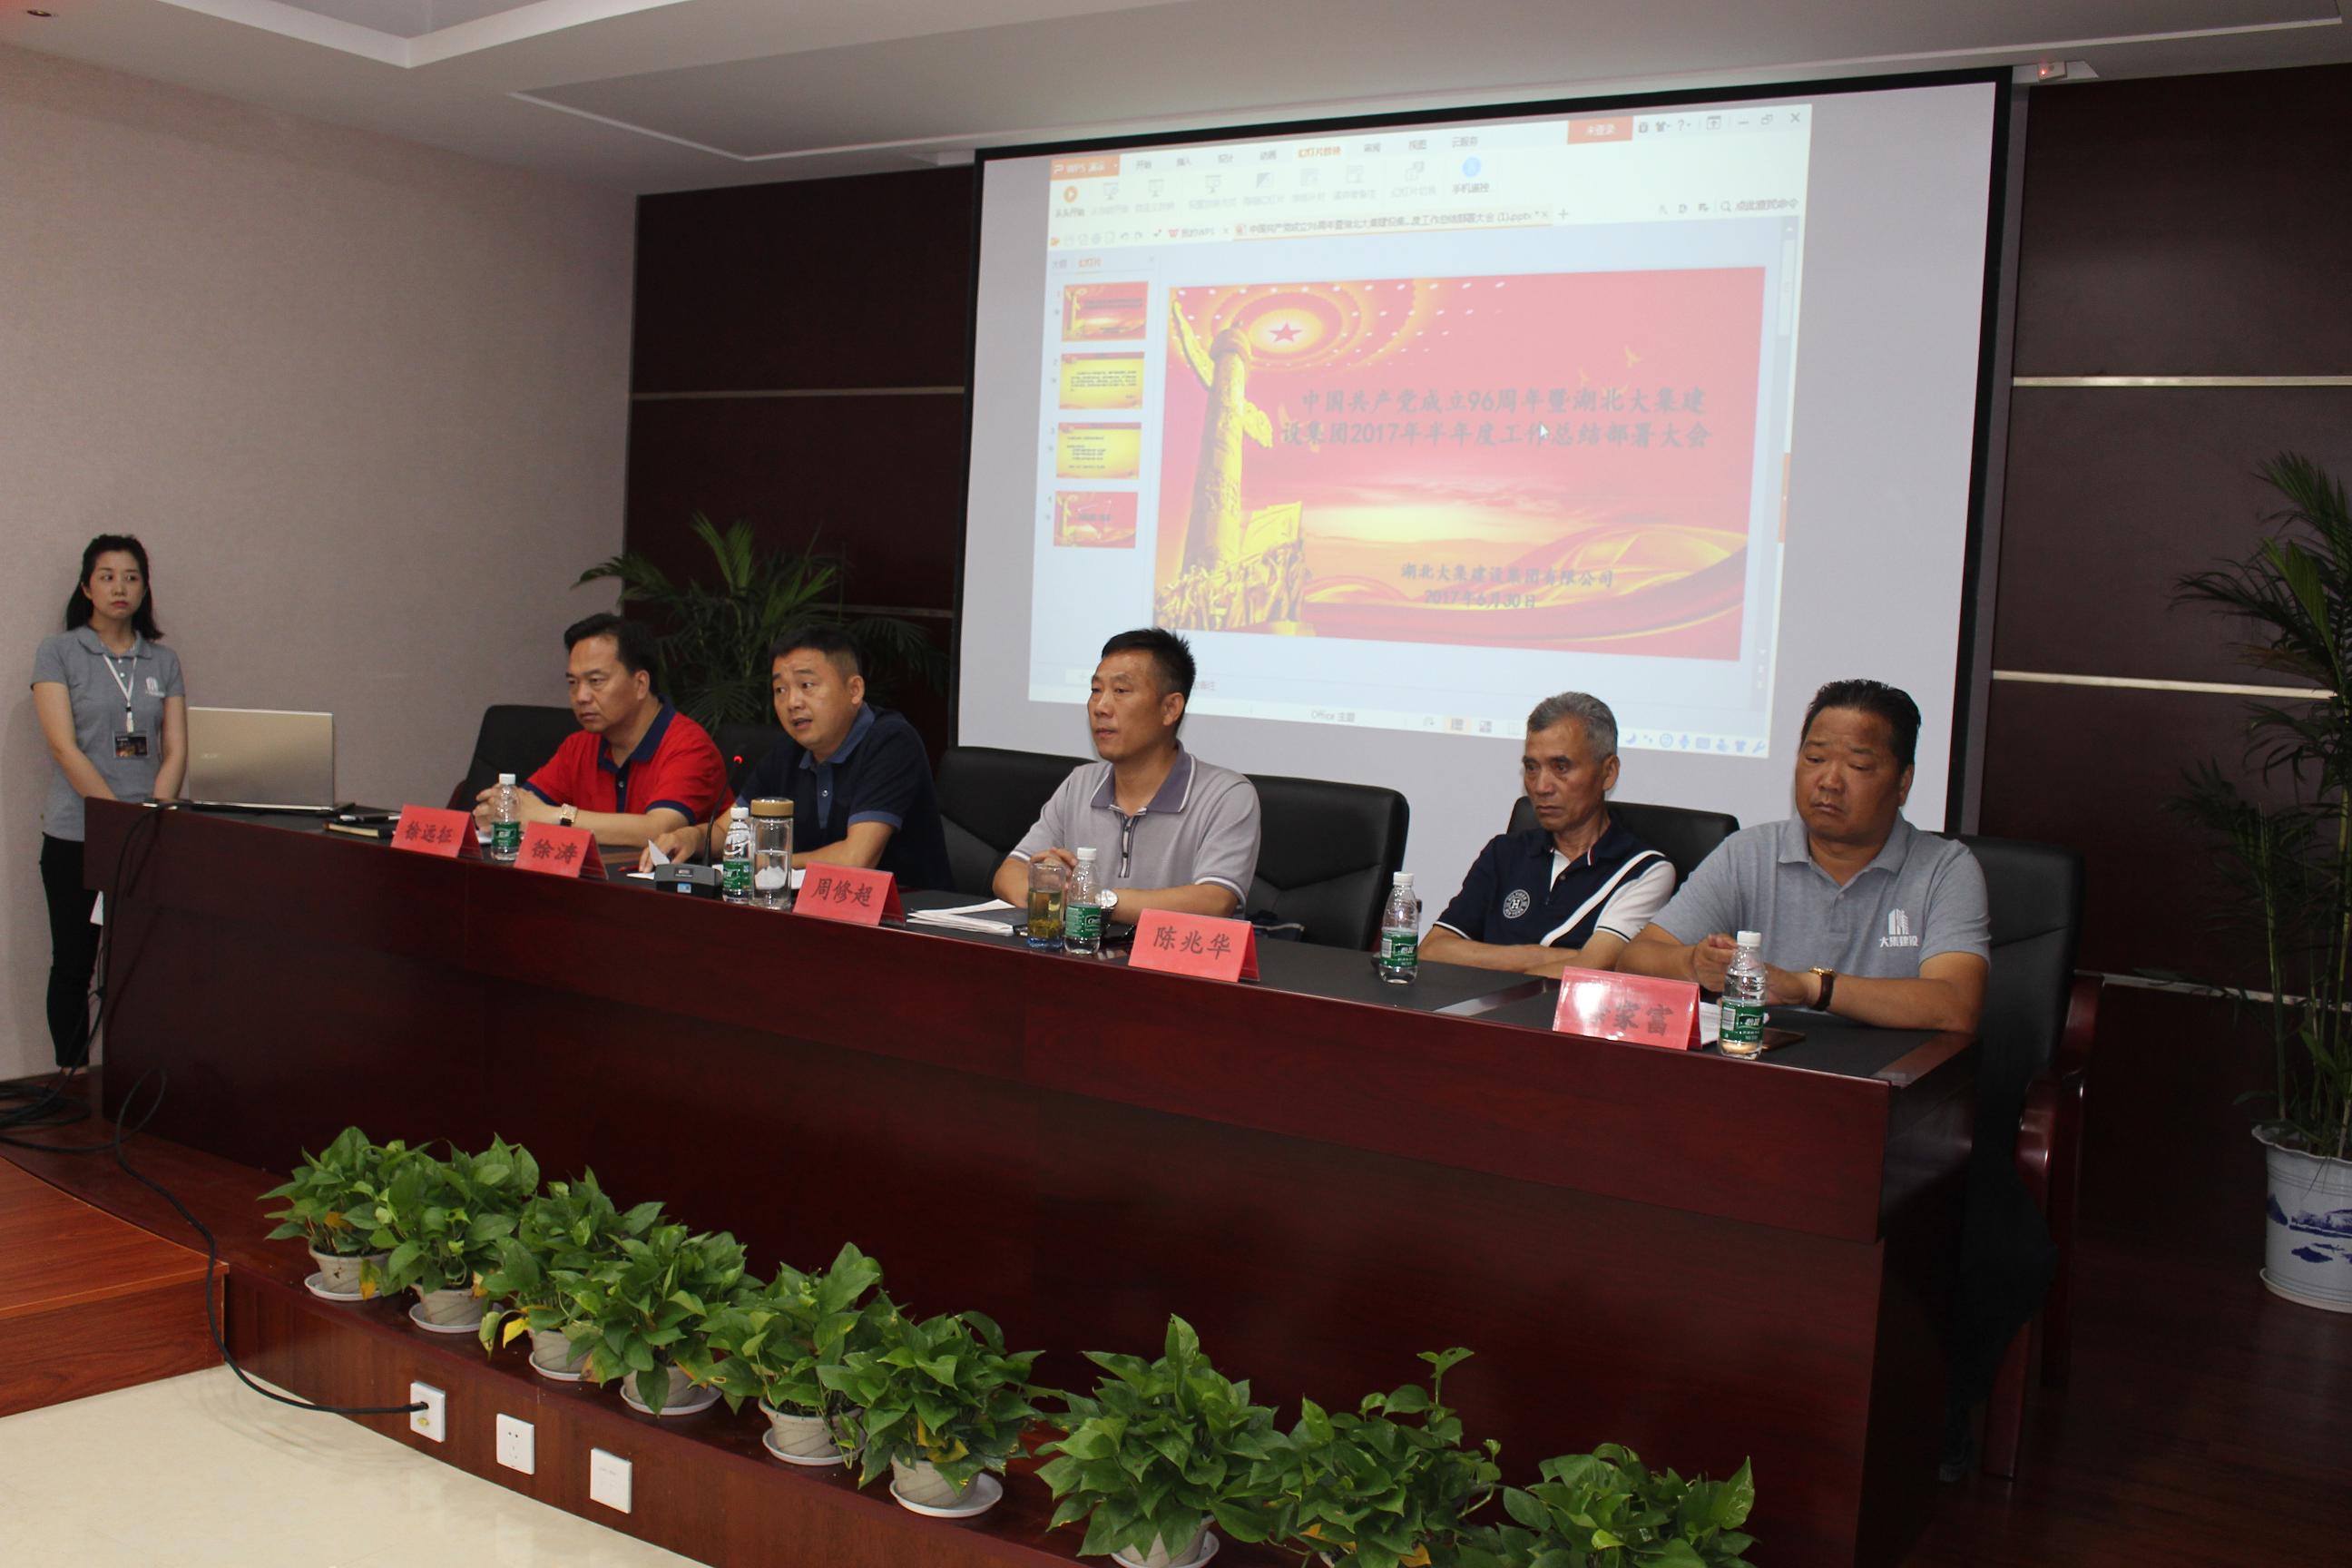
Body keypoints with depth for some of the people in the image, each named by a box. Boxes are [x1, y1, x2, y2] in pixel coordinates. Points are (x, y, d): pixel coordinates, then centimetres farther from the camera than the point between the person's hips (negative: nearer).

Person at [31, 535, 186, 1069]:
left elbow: (176, 749, 5)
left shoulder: (163, 661, 10)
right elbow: (64, 748, -9)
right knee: (74, 965, 3)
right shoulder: (58, 653, 0)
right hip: (75, 837, -2)